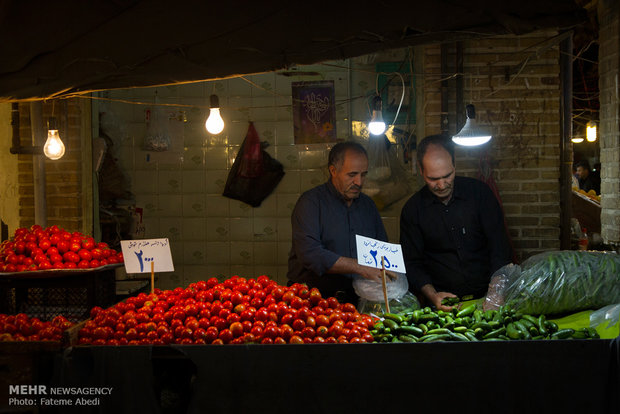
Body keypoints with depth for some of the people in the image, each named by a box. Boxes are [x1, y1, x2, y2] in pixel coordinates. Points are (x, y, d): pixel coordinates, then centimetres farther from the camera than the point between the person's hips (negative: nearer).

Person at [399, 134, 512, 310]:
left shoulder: (479, 192, 1)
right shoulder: (412, 209, 2)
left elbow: (500, 247, -2)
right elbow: (412, 263, 4)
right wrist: (432, 296, -14)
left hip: (485, 295, 0)